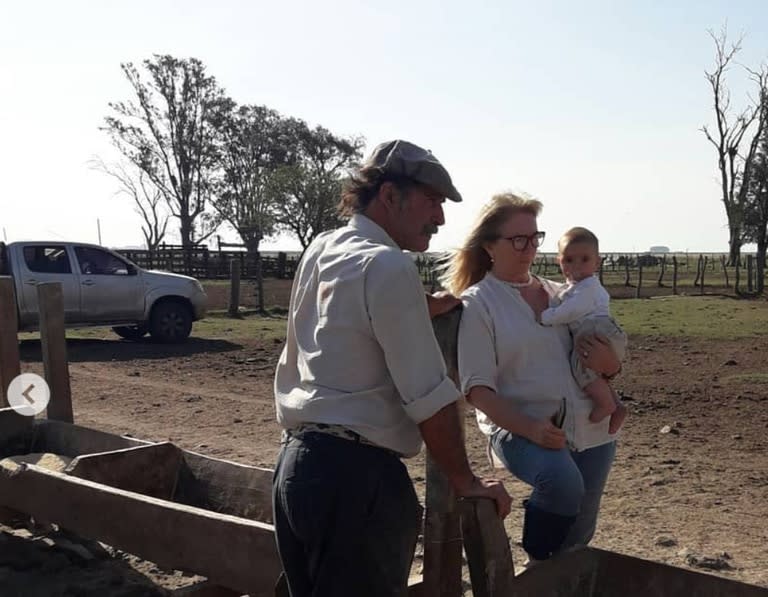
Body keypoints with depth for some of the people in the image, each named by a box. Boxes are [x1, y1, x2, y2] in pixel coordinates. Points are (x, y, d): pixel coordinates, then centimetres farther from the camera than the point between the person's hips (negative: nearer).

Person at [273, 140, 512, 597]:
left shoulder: (319, 250, 11)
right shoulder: (388, 266, -14)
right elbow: (430, 397, -15)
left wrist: (421, 311, 17)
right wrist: (466, 482, -4)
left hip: (296, 461, 9)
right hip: (355, 476, -9)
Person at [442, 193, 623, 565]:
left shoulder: (559, 294, 12)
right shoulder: (478, 303, -4)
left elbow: (604, 359, 20)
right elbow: (477, 388, -11)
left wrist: (609, 364, -6)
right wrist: (530, 429, -26)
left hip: (590, 430, 6)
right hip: (520, 428, -5)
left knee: (577, 539, 11)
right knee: (562, 482, -34)